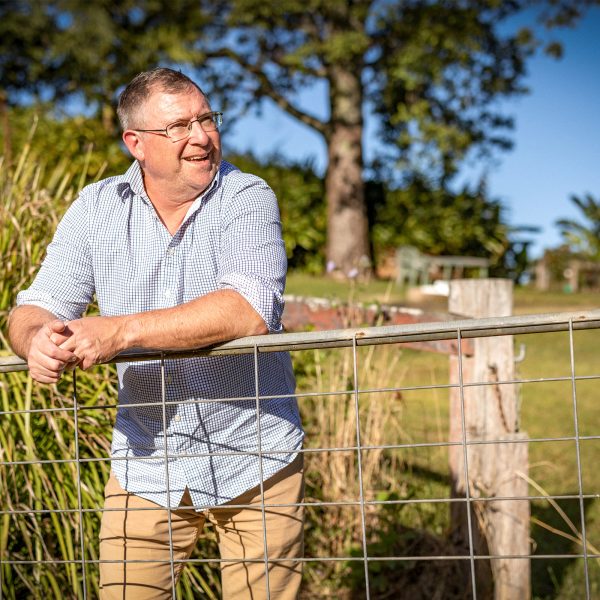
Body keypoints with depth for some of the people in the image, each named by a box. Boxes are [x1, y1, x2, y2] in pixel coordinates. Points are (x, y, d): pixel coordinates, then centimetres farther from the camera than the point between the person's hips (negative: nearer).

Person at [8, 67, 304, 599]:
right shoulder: (96, 208, 1)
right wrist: (37, 339, -25)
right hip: (146, 464, 3)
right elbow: (36, 308, 1)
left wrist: (122, 331, -32)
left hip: (253, 459, -2)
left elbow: (251, 310, -26)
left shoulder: (248, 199, -10)